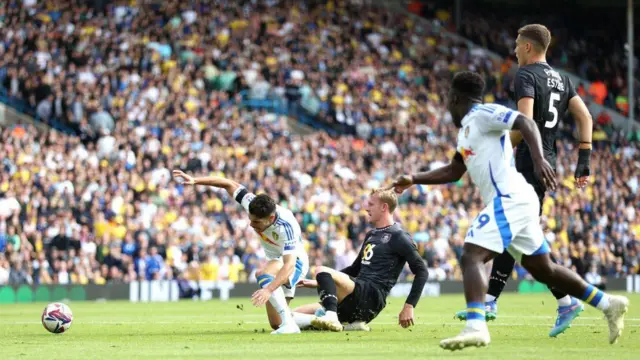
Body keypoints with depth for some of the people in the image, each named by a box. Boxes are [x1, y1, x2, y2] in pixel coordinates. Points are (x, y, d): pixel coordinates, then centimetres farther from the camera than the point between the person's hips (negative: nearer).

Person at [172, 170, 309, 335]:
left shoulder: (286, 226, -38)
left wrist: (269, 290, -58)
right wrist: (195, 180, -13)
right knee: (276, 324, 12)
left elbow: (289, 265, -45)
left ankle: (289, 324, -42)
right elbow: (230, 185, -8)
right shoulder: (252, 205, -22)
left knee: (263, 276, -40)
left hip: (296, 261, -7)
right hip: (276, 261, 8)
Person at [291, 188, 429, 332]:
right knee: (294, 316, -3)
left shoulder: (398, 237, -2)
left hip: (371, 298, -9)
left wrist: (409, 306, -15)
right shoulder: (371, 235, 25)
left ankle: (331, 318, -42)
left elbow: (421, 271, -7)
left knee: (322, 271, -28)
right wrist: (319, 283, 26)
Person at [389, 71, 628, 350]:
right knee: (543, 269, 17)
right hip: (512, 202, 10)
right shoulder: (467, 128, 24)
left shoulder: (483, 114, -5)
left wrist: (539, 160, -33)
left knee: (471, 257, -20)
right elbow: (454, 171, 32)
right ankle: (609, 305, 25)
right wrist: (413, 180, 27)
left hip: (509, 200, -10)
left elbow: (526, 123, -18)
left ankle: (476, 326, -36)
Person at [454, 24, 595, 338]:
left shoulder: (526, 77, -10)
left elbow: (524, 123, -22)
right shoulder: (561, 80, 16)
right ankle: (490, 301, 17)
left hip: (530, 162, -9)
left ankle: (566, 302, -14)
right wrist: (584, 162, 11)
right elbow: (585, 117, 11)